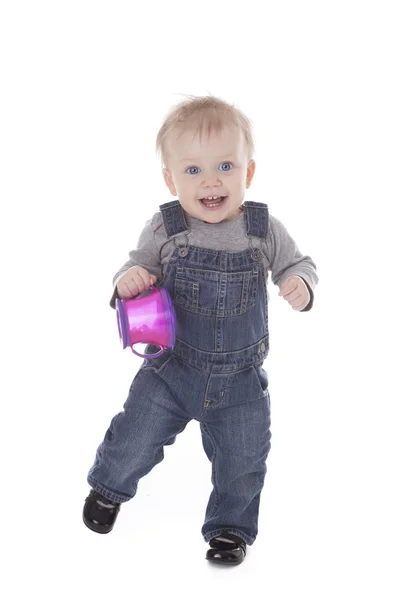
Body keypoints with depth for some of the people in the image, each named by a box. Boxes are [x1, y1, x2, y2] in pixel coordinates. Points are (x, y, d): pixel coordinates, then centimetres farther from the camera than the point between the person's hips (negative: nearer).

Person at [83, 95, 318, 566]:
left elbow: (296, 263, 0)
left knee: (242, 457, 9)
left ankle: (231, 526, 36)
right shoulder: (164, 229, -14)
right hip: (171, 368, 0)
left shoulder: (264, 230, -12)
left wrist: (301, 285, -22)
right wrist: (128, 278, -25)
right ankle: (109, 487, 42)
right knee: (134, 438, 8)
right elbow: (141, 267, -2)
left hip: (240, 378, 1)